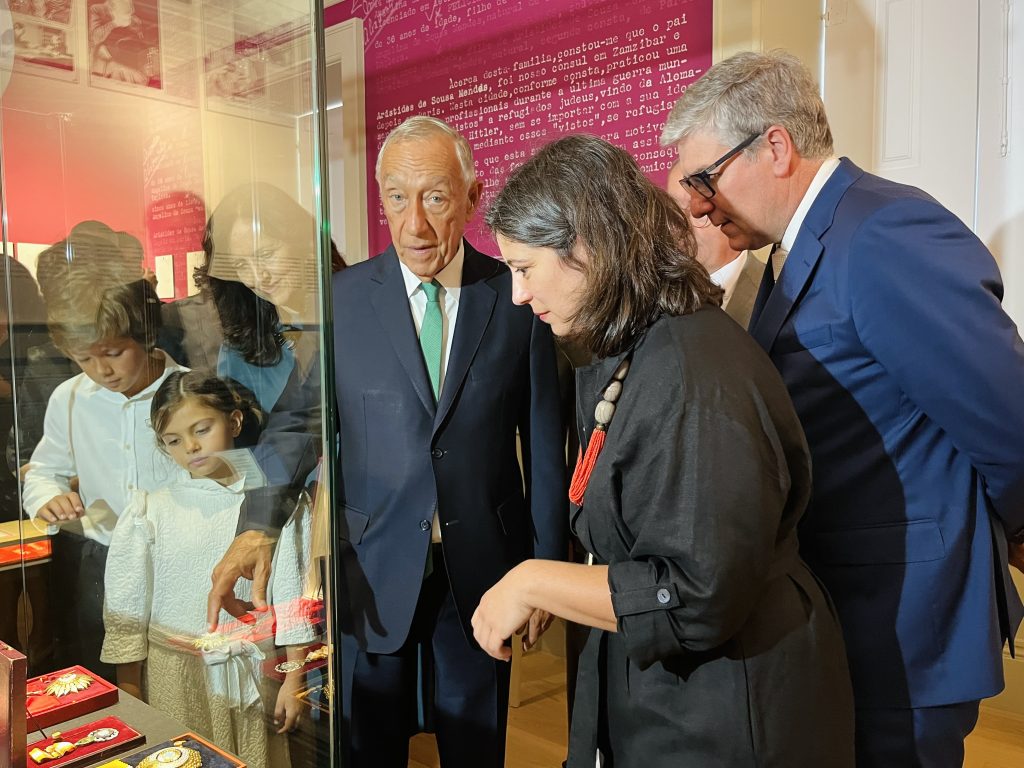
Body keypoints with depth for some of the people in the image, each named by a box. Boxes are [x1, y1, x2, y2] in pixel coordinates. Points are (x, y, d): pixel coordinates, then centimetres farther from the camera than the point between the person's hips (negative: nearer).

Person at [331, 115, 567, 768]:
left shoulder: (520, 297, -5)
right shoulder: (342, 298, -4)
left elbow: (545, 445, -1)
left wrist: (547, 568, 1)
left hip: (482, 568, 0)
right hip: (373, 567, 0)